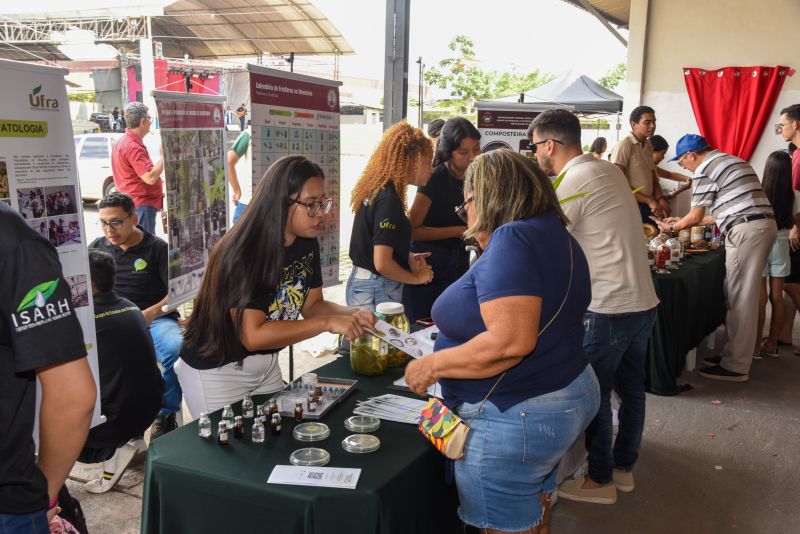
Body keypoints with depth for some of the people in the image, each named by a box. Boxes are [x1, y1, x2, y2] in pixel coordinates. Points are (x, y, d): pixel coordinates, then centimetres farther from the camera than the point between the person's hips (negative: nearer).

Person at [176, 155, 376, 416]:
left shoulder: (307, 244, -6)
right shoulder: (243, 254, -28)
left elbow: (312, 305, 2)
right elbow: (253, 335, -32)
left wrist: (352, 314, -17)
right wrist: (328, 323, -33)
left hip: (266, 365, 7)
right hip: (215, 371, -7)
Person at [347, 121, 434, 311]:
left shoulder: (375, 190, 7)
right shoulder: (388, 199, -21)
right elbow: (382, 264, -25)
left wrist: (409, 258, 8)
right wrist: (417, 277, -9)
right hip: (377, 293, -9)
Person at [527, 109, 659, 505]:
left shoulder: (574, 182, -16)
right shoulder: (609, 170, 11)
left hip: (609, 308, -9)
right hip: (643, 301, 9)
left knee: (594, 394, 5)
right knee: (631, 387, 18)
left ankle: (600, 480, 19)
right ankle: (623, 467, 34)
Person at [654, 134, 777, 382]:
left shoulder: (704, 170, -5)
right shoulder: (730, 161, 24)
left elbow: (696, 217, -3)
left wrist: (671, 227, 16)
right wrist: (683, 222, 28)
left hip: (746, 231, -9)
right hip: (763, 224, 9)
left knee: (740, 299, -5)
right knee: (738, 295, 15)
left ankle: (736, 367, 1)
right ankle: (734, 352, 22)